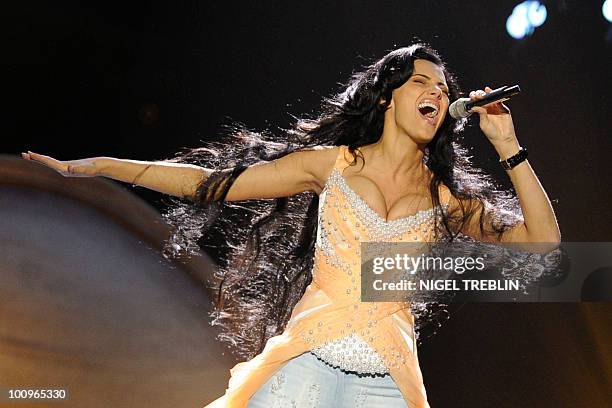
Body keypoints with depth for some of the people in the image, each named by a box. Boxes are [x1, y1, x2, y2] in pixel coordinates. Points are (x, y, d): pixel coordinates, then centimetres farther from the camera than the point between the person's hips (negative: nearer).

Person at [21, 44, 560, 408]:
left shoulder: (445, 195, 10)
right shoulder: (332, 163, 6)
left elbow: (544, 240, 6)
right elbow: (214, 182, 5)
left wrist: (508, 147, 2)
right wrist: (100, 165, 4)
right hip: (309, 361, -2)